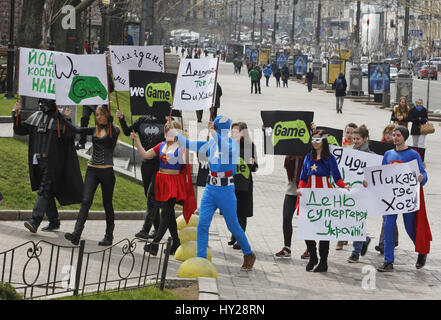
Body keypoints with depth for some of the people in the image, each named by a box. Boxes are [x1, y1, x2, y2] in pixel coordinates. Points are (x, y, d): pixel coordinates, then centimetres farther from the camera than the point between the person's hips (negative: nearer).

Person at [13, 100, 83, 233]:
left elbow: (70, 137, -14)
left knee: (44, 190, -14)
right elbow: (20, 130, 9)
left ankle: (35, 221, -23)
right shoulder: (36, 117, 11)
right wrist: (17, 115, -4)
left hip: (52, 161, -6)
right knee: (48, 192, 12)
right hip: (37, 161, 6)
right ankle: (54, 222, 21)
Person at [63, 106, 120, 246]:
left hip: (107, 171, -4)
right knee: (86, 201, -8)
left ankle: (109, 237, 16)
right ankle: (76, 234, -18)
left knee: (107, 204, 5)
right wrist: (63, 119, 2)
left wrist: (109, 119, -29)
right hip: (92, 170, 4)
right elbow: (78, 130, 6)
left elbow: (113, 134, -24)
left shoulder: (114, 130, -2)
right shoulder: (94, 130, 13)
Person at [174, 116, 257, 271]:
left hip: (226, 191, -5)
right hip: (210, 189, 5)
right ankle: (200, 259, -1)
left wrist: (214, 133, -42)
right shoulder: (211, 143, 7)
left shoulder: (233, 143, -11)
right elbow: (189, 145, 14)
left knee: (233, 226, 5)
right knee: (202, 224, -4)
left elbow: (227, 150, -35)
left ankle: (249, 255, 24)